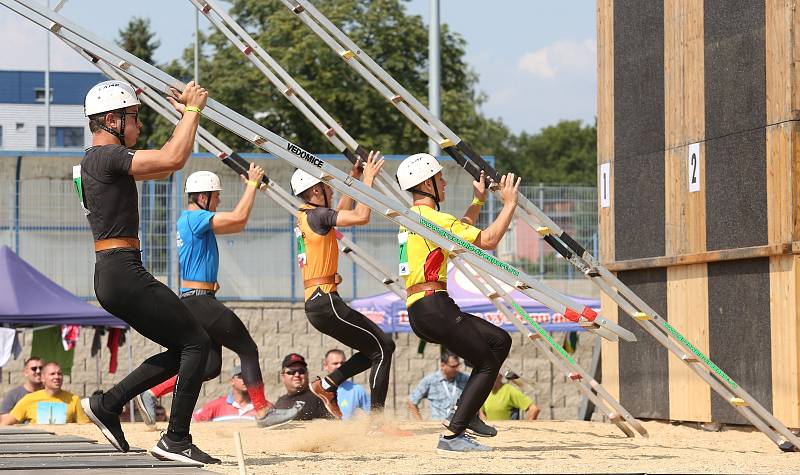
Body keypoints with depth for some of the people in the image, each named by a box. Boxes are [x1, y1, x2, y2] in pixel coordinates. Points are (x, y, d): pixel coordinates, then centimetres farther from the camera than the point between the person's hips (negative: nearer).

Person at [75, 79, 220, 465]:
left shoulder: (94, 161, 19)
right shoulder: (108, 155, -12)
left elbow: (162, 168, 29)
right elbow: (173, 160, -24)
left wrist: (186, 117, 23)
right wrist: (193, 110, -12)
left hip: (110, 275, 10)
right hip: (124, 272, -10)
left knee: (181, 350, 15)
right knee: (196, 343, -6)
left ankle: (107, 404, 12)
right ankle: (176, 440, -6)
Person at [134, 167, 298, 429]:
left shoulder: (190, 220, 18)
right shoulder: (194, 218, -12)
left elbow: (236, 225, 23)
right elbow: (239, 218, -22)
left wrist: (251, 186, 16)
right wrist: (252, 184, -11)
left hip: (193, 302, 10)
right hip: (200, 301, -10)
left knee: (210, 366, 10)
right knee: (247, 349, -5)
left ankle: (151, 394, 8)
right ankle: (262, 411, -2)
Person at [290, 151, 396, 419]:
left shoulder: (305, 217, 18)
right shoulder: (316, 215, -10)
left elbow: (342, 213, 34)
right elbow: (361, 216, -20)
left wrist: (354, 180, 29)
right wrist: (368, 179, -10)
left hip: (315, 303, 10)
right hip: (325, 300, -10)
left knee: (376, 348, 15)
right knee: (383, 346, -8)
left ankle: (327, 385, 9)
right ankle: (376, 417, -12)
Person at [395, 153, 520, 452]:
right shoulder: (433, 218, -12)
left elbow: (460, 233, 34)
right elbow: (487, 240, -14)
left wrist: (478, 201, 33)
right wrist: (510, 203, -5)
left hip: (418, 314, 10)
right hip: (434, 307, -10)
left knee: (500, 341, 17)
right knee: (488, 364, -3)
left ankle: (466, 414, 16)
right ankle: (452, 435, -8)